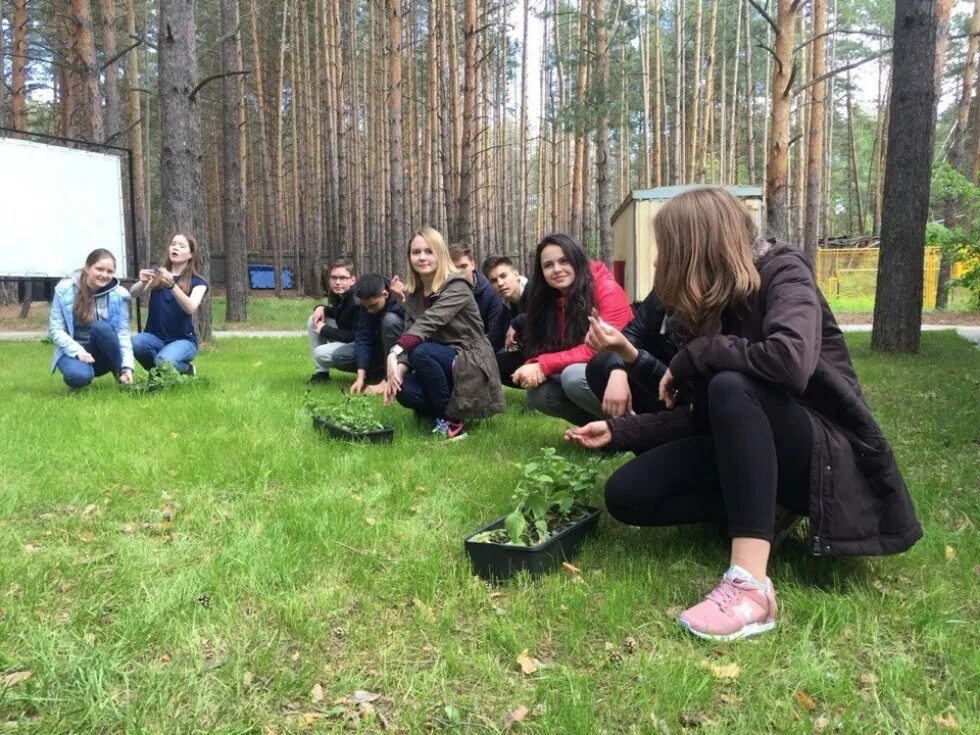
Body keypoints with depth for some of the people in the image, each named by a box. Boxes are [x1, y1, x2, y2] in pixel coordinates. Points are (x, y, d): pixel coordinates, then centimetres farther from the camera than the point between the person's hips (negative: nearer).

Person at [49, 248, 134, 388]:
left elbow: (123, 333, -9)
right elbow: (55, 330, -8)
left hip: (102, 356, 1)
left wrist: (127, 367, -23)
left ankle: (122, 376, -15)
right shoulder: (65, 289, -8)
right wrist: (79, 351, -24)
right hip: (73, 351, -1)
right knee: (79, 375, -36)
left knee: (101, 327, -32)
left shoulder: (118, 294, -6)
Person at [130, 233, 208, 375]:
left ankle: (185, 369, 1)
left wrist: (171, 285, -35)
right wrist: (143, 282, -30)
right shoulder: (157, 274, 9)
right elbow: (133, 294, -7)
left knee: (164, 361, -34)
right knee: (134, 343, -31)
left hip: (183, 340, -3)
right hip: (154, 336, 3)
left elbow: (191, 308, -19)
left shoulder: (197, 282, 1)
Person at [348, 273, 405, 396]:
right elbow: (363, 338, -17)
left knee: (390, 319, -34)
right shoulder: (366, 303, -13)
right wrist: (360, 376, -27)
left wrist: (386, 382, -33)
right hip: (383, 346, 6)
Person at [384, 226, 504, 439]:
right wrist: (398, 370, -23)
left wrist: (394, 353, -43)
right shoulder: (412, 295, 6)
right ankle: (442, 409, 7)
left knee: (421, 351, -31)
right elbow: (409, 335, -3)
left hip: (471, 365, -5)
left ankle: (452, 421, -16)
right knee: (404, 391, -24)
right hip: (441, 363, 6)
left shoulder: (457, 286, -16)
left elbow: (429, 322, -31)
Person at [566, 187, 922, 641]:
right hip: (747, 449, 7)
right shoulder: (712, 301, 5)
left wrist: (693, 356, -23)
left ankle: (750, 585, -39)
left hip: (825, 454, -7)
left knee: (731, 386, -37)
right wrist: (618, 430, 4)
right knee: (626, 495, -10)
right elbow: (704, 415, 8)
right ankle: (765, 508, -2)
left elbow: (791, 360, -36)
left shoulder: (782, 272, -14)